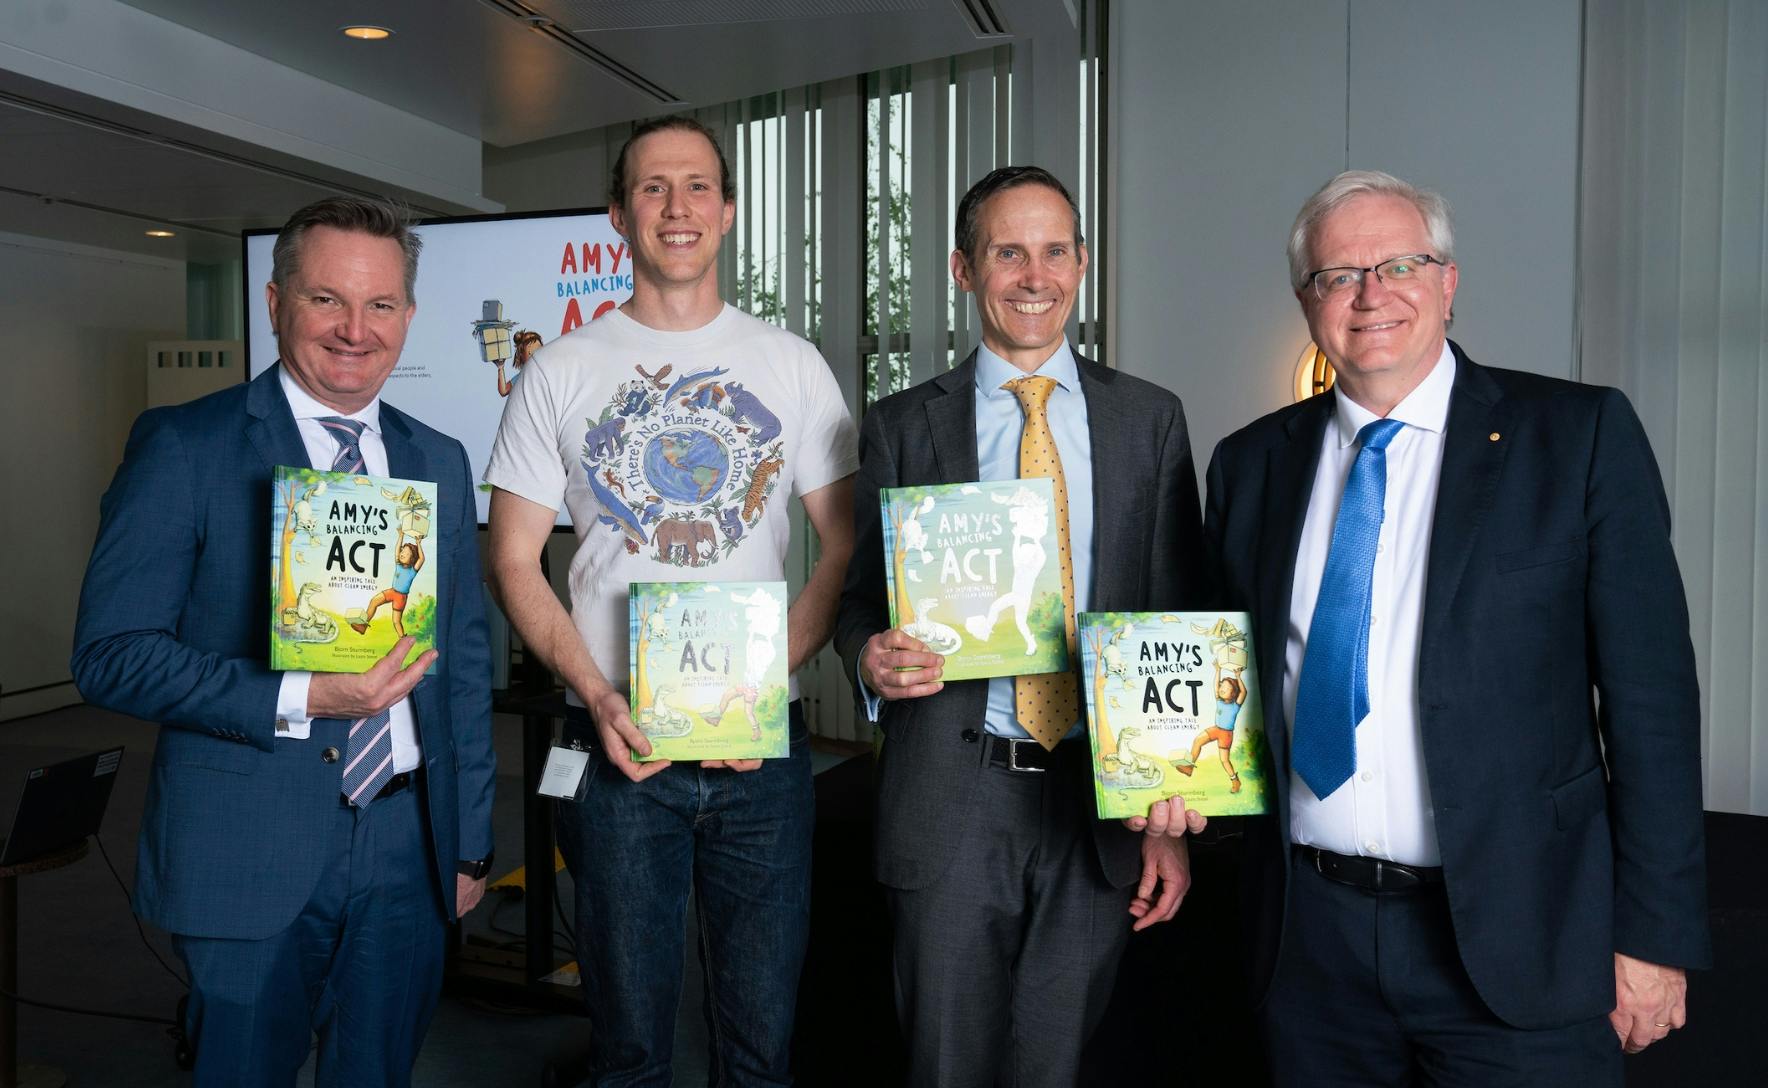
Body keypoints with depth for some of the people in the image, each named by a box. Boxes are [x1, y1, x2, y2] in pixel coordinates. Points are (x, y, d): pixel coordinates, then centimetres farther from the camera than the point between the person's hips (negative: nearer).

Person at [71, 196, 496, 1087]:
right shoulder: (182, 445, -6)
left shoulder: (440, 462, 8)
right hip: (248, 852, -4)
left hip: (406, 847, 4)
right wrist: (297, 700, -22)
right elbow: (111, 654, -10)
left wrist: (471, 842, 11)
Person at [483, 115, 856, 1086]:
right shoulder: (559, 373, 4)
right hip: (620, 747, 0)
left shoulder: (793, 366, 5)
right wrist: (598, 694, -11)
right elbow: (513, 560, 3)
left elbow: (845, 550, 3)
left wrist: (770, 682, -10)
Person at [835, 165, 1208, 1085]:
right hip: (950, 797, -1)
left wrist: (1172, 814, 2)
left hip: (1103, 799, 1)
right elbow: (861, 599, 9)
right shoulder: (902, 425, 3)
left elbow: (1179, 623, 5)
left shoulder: (1150, 420, 5)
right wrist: (872, 659, -16)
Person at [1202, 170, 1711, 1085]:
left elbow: (1650, 692, -5)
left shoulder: (1581, 435, -4)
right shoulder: (1252, 463, 5)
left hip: (1513, 942, -2)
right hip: (1311, 937, 3)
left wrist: (1653, 933, -7)